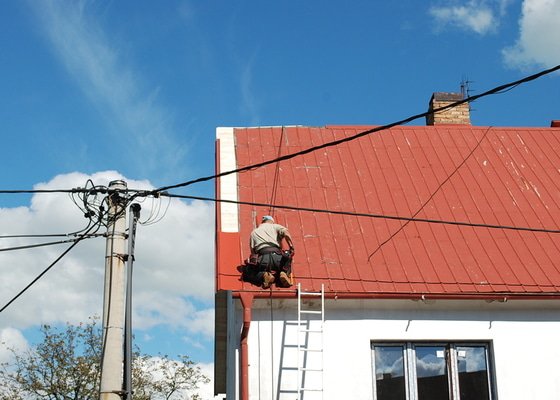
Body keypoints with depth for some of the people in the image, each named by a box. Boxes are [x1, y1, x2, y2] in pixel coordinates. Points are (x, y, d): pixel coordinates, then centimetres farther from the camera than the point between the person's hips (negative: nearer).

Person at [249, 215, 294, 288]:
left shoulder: (254, 232, 27)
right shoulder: (275, 226, 21)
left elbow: (253, 253, 15)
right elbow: (286, 233, -1)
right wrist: (291, 248, 3)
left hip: (263, 258, 1)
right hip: (277, 256, -1)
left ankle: (265, 275, -12)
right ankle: (285, 273, -3)